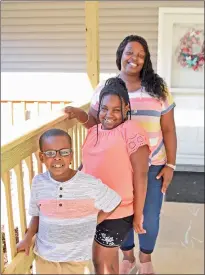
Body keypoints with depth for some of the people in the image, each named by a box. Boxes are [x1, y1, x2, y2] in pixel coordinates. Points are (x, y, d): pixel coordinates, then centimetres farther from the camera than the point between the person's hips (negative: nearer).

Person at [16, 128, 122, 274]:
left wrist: (92, 223, -5)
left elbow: (113, 204, -4)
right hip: (44, 256, 3)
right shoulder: (38, 182, -9)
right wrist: (28, 238, -6)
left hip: (77, 258, -2)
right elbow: (37, 214, 5)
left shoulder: (91, 184, -19)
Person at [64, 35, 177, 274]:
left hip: (152, 166, 0)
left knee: (149, 216, 12)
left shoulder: (157, 88, -3)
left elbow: (168, 130, -1)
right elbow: (95, 123, 5)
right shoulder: (104, 89, 0)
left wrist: (170, 165, -4)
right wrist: (81, 116, -16)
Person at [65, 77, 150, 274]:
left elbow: (140, 175, -18)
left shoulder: (131, 131, -18)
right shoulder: (94, 131, 5)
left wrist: (137, 215, -16)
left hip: (118, 212, -6)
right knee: (107, 256, 23)